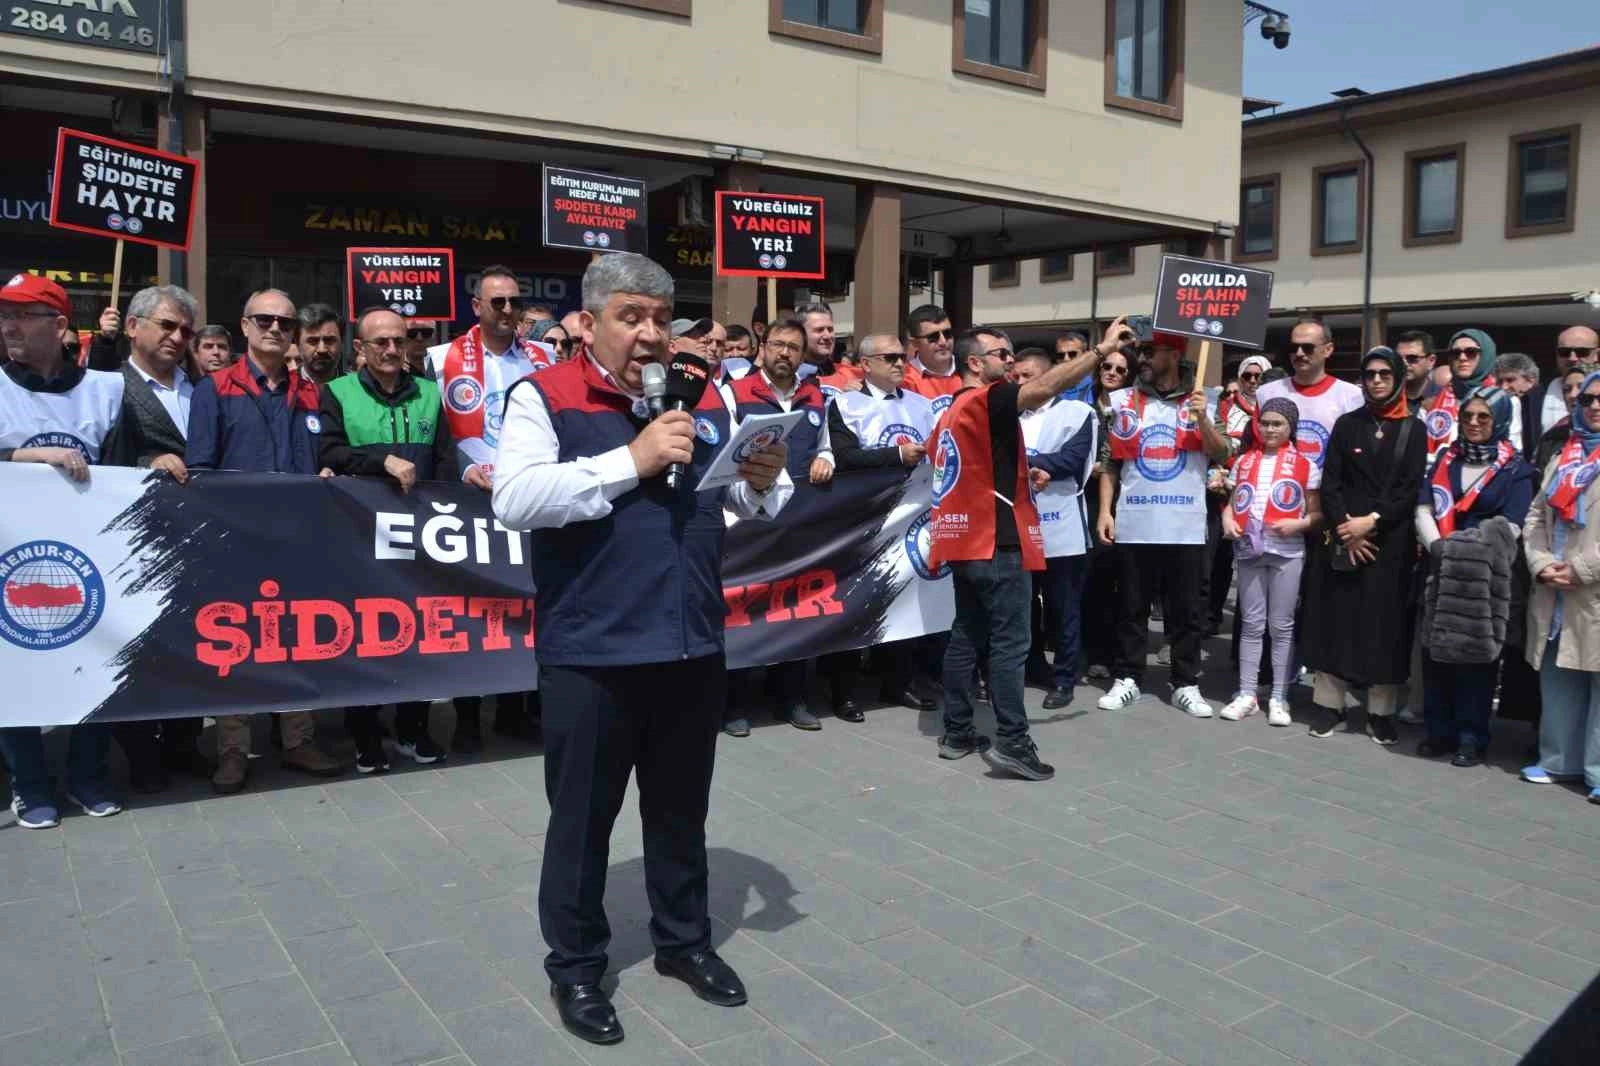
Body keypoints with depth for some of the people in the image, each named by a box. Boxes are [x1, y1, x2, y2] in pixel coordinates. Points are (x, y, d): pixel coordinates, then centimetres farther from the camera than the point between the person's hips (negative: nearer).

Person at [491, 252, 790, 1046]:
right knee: (582, 818, 11)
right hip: (591, 653, -4)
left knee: (682, 810, 19)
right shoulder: (543, 397, -5)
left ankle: (683, 941, 39)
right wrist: (631, 461, -22)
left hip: (692, 647, 5)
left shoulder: (704, 401, 9)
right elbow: (513, 500, -20)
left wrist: (763, 481, -11)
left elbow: (752, 506, 13)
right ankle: (575, 967, 30)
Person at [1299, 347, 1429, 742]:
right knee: (1336, 618, 1)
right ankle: (1330, 704, 8)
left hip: (1391, 542, -1)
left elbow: (1411, 489, -3)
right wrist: (1344, 529, -11)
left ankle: (1381, 712, 9)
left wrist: (1371, 521, -15)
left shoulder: (1413, 429, 5)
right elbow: (1329, 483, 1)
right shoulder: (1347, 424, 8)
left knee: (1386, 625, 1)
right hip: (1343, 539, 1)